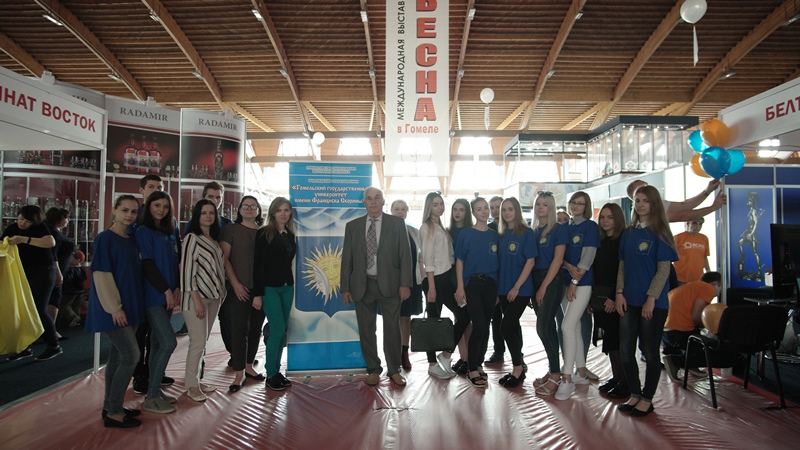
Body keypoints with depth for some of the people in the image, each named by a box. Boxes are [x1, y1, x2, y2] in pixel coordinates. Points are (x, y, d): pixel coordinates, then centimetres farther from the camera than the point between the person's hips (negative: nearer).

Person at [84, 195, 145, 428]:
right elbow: (101, 275, -15)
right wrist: (115, 308, -18)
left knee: (117, 356, 13)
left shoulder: (132, 240, 11)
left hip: (130, 306, 7)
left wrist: (132, 306, 14)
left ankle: (111, 406, 23)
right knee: (131, 355, -9)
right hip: (113, 308, -7)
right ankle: (113, 413, 3)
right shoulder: (104, 238, -11)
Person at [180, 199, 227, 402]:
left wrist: (221, 292, 10)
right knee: (198, 342, -3)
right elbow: (187, 270, -15)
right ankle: (191, 385, 11)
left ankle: (197, 380, 23)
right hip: (197, 297, -7)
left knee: (203, 342, 12)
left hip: (213, 296, 7)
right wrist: (197, 299, -18)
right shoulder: (192, 238, -9)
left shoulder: (214, 239, 12)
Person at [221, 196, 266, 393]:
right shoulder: (232, 229, 1)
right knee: (239, 329, -2)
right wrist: (235, 284, -12)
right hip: (239, 288, -4)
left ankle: (249, 366, 26)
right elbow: (224, 258, -4)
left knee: (256, 328, 10)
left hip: (261, 288, 4)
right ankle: (239, 374, 8)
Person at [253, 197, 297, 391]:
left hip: (287, 287, 6)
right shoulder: (264, 234, -8)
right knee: (278, 329, -7)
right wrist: (257, 293, -14)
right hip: (269, 287, -6)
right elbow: (258, 265, -11)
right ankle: (271, 374, 8)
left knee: (281, 330, 8)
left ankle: (276, 371, 20)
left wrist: (290, 283, 6)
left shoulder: (290, 235, 9)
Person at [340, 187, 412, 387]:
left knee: (392, 328, 7)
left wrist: (405, 283, -8)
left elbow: (405, 255, -1)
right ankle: (373, 369, 25)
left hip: (389, 284, -1)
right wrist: (345, 287, 2)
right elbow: (346, 258, 6)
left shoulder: (397, 223, 2)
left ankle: (394, 370, 23)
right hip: (362, 285, 2)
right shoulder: (352, 226, 7)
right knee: (366, 330, 9)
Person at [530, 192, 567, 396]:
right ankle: (552, 370, 20)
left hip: (552, 280, -6)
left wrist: (544, 286, -14)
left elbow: (557, 259, -11)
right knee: (547, 327, 10)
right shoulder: (533, 231, 12)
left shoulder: (559, 229, -5)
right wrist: (535, 286, 4)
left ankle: (555, 376, 1)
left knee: (543, 327, -10)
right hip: (536, 280, 6)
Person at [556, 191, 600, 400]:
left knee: (568, 326, -13)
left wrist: (574, 283, -15)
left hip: (582, 283, -6)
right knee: (575, 328, 10)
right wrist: (569, 267, -14)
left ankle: (567, 379, -7)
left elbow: (587, 258, -12)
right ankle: (581, 373, 21)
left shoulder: (590, 226, -4)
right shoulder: (565, 228, 13)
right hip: (566, 282, 6)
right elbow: (560, 255, 7)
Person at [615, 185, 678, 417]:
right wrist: (619, 293, 0)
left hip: (653, 302, -5)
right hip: (629, 301, 5)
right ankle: (635, 394, 25)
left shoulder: (660, 233, -5)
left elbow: (664, 269, -10)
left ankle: (647, 399, 21)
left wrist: (651, 298, -16)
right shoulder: (628, 233, 10)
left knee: (650, 352, 6)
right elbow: (622, 265, 10)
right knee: (625, 350, 8)